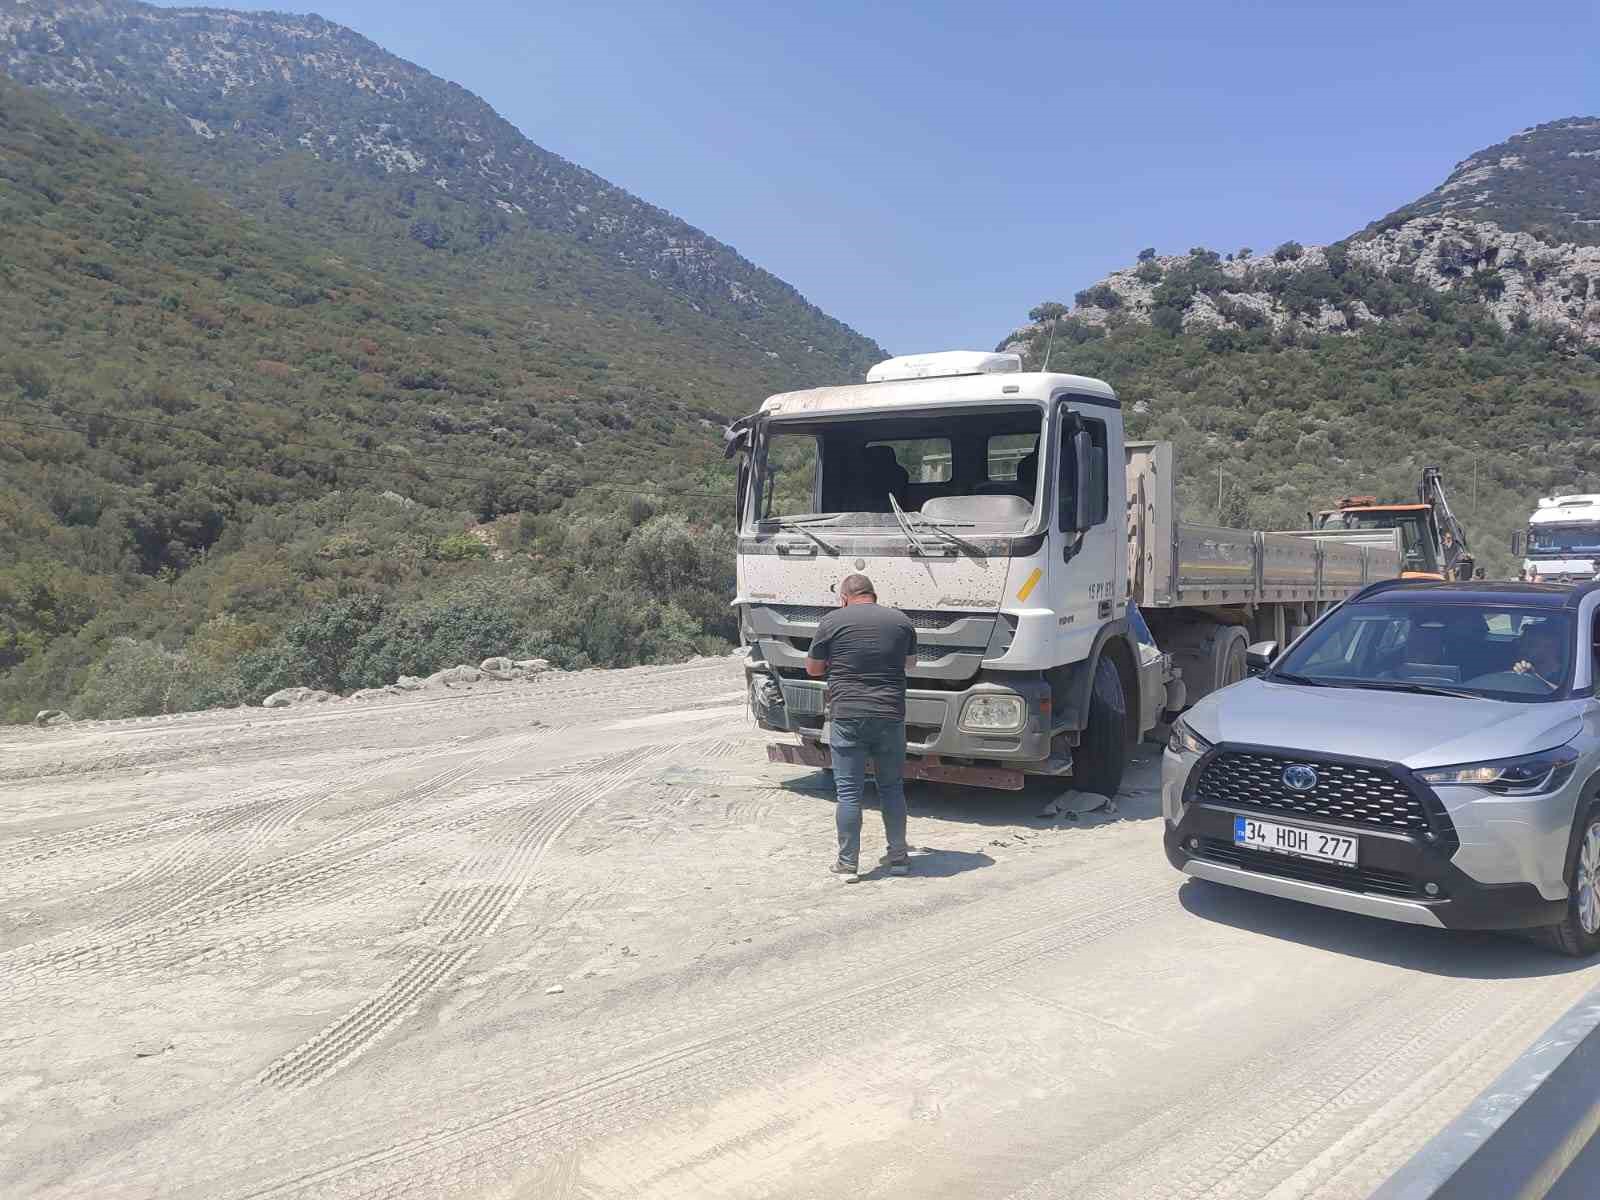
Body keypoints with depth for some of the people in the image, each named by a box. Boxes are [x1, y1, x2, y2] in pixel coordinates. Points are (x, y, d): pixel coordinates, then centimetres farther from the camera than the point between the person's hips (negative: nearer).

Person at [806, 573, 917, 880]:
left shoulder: (832, 622, -2)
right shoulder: (901, 621, 7)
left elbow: (812, 669, 7)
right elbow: (910, 662, 23)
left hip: (846, 718, -3)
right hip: (891, 717, 3)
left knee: (848, 792, 3)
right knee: (892, 788, 15)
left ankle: (848, 863, 8)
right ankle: (898, 857, 22)